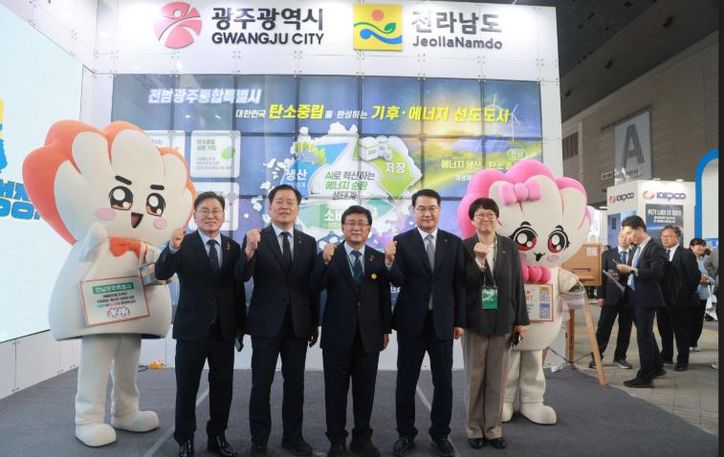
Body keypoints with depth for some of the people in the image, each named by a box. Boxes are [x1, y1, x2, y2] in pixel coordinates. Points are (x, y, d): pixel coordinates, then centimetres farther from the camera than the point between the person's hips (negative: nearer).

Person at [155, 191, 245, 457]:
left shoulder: (233, 247, 3)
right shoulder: (184, 244, -5)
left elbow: (238, 288, 7)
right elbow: (161, 274, -19)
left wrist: (241, 324, 7)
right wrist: (172, 248, -38)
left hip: (224, 329, 3)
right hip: (192, 327, -2)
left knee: (222, 387, 12)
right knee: (187, 387, 11)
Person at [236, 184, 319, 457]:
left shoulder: (308, 242, 5)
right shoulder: (255, 238, -4)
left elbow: (313, 286, 7)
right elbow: (242, 277, -17)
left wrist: (315, 324, 7)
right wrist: (249, 250, -36)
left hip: (298, 324, 3)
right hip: (266, 322, -3)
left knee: (295, 382, 13)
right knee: (261, 383, 7)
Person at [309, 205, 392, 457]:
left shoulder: (379, 258, 3)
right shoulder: (328, 255, -3)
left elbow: (384, 297, 7)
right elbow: (315, 287, -18)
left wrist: (386, 329, 7)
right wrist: (325, 261, -33)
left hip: (369, 336, 2)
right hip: (337, 335, -2)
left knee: (365, 391, 13)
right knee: (335, 391, 10)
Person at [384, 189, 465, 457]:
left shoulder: (454, 243, 2)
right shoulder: (401, 242, -4)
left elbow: (460, 284, 3)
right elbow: (398, 281, -13)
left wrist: (460, 321, 1)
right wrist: (390, 262, -33)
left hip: (443, 321, 2)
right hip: (411, 322, -1)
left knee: (443, 381, 11)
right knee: (406, 380, 9)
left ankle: (440, 434, 29)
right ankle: (406, 434, 26)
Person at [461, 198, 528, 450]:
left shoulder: (509, 246, 3)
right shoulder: (464, 247, -5)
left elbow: (517, 283, 4)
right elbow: (464, 284, -11)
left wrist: (521, 319, 3)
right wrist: (478, 260, -24)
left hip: (502, 321, 2)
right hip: (474, 321, -2)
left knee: (497, 379, 11)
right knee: (474, 378, 9)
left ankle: (493, 428, 25)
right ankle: (474, 429, 23)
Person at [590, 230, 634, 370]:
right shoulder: (607, 254, 6)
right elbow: (602, 275, 3)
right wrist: (600, 295, -3)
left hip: (629, 297, 1)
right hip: (611, 296, 0)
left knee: (625, 329, 7)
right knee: (603, 328, 1)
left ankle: (620, 357, 19)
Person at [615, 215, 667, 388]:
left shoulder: (655, 249, -13)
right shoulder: (637, 249, 12)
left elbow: (656, 273, -24)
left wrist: (631, 270, -26)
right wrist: (625, 273, 2)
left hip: (646, 299, -9)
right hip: (636, 298, 9)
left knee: (644, 337, -4)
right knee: (646, 335, 20)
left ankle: (645, 377, 5)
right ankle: (657, 368, 36)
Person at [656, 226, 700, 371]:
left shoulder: (686, 254, -10)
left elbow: (695, 275, -12)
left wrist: (688, 293, -6)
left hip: (679, 300, -6)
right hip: (663, 299, 6)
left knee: (681, 331, 4)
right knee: (664, 329, 15)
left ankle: (682, 361, 14)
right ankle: (666, 356, 28)